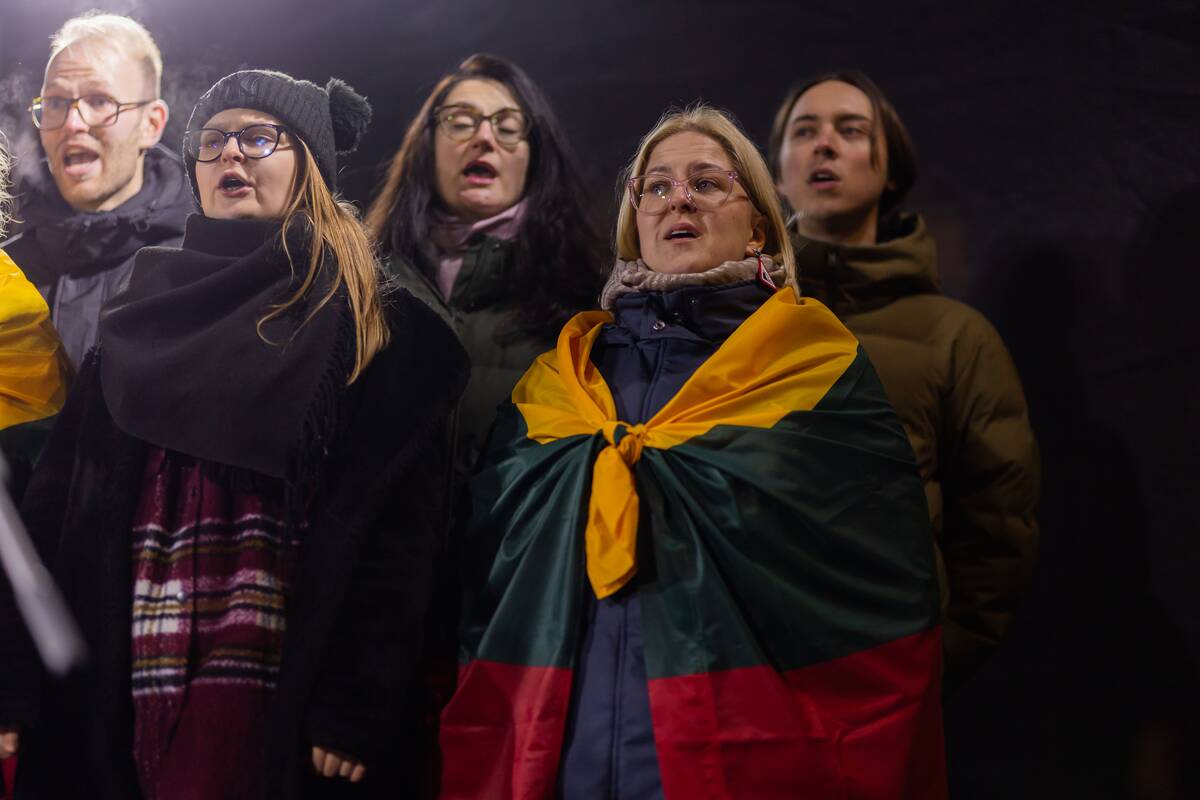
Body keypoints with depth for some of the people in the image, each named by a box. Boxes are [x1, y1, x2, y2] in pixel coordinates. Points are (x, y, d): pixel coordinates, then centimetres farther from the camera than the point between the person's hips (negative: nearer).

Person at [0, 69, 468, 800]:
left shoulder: (373, 326, 1)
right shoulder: (149, 311, 14)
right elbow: (62, 499, 7)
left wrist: (360, 701, -16)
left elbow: (396, 523, -8)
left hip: (291, 690, -3)